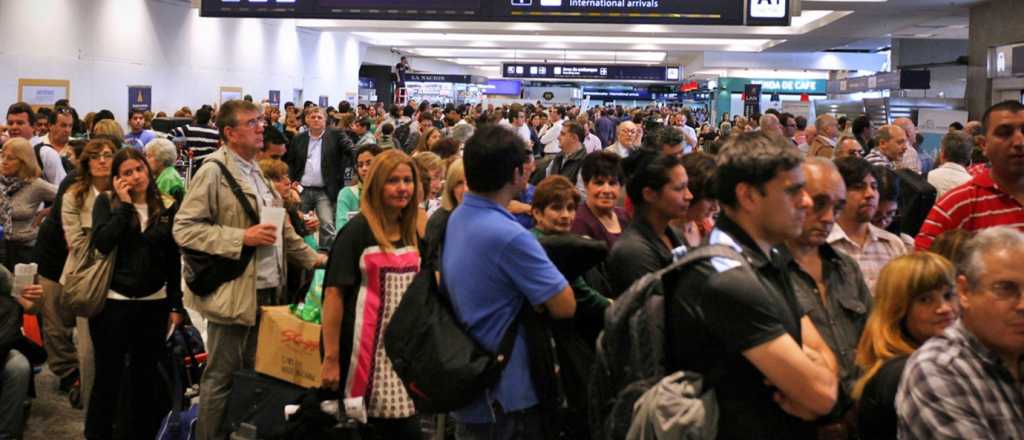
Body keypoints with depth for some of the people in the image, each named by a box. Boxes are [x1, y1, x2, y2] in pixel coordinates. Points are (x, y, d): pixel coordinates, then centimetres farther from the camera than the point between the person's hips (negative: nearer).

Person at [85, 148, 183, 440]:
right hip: (112, 303, -2)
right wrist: (124, 205, -15)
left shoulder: (167, 207, 4)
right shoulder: (106, 202, -1)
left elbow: (174, 260, 7)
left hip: (154, 304, 2)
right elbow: (102, 244, -18)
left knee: (146, 377, 11)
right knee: (108, 377, 4)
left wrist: (176, 305, 4)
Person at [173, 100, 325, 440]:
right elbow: (184, 229, -16)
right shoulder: (213, 172, -11)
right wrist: (242, 238, -19)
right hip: (235, 292, -8)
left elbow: (280, 227, 22)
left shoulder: (257, 172, 15)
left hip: (267, 290, 8)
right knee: (222, 378, 3)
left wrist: (311, 258, 17)